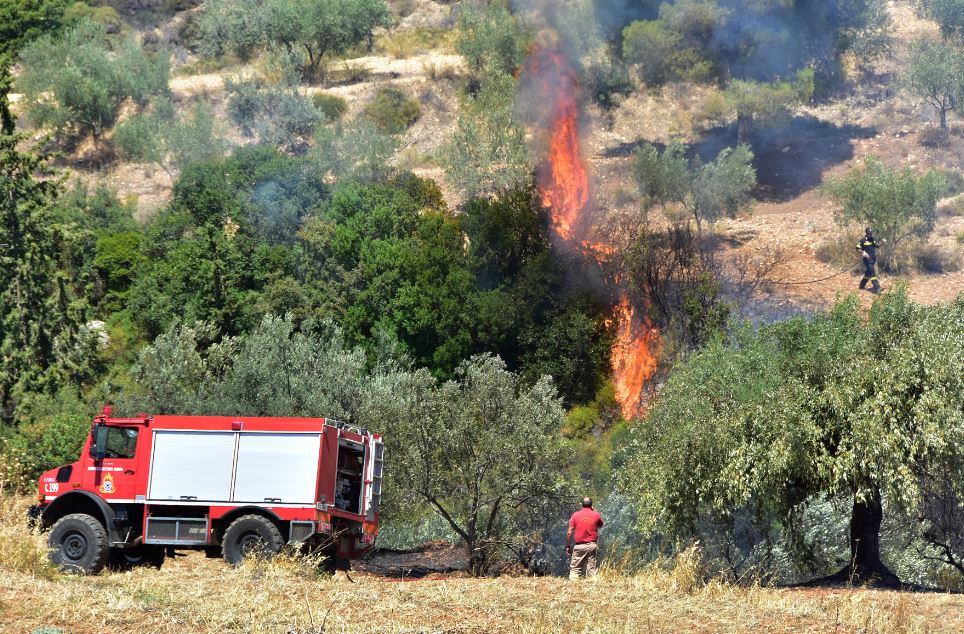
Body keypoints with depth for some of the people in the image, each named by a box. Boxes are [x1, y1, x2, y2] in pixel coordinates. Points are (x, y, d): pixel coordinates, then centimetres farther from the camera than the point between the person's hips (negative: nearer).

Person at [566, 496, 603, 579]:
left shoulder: (575, 515, -1)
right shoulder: (596, 515, 2)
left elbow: (569, 533, -3)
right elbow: (600, 524, 26)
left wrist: (568, 546, 5)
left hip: (579, 545, -1)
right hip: (592, 545, 2)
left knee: (575, 569, 0)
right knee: (591, 569, 5)